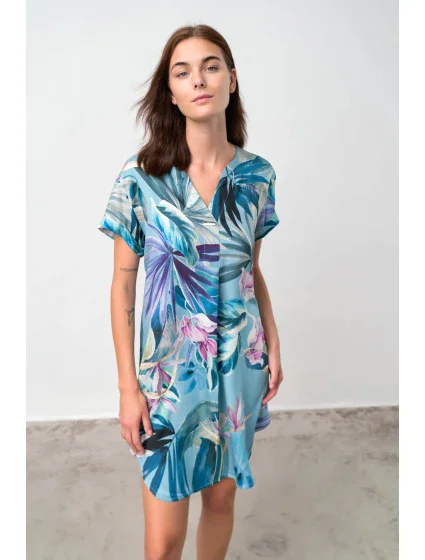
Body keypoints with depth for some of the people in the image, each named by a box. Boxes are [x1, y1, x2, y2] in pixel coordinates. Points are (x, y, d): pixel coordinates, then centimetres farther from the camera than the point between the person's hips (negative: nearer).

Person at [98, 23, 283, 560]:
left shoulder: (257, 174, -2)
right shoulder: (140, 176, -11)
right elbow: (122, 285, -8)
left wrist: (273, 344, 6)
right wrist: (128, 386, -9)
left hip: (241, 363, 3)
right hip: (171, 368, -2)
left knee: (222, 495, 20)